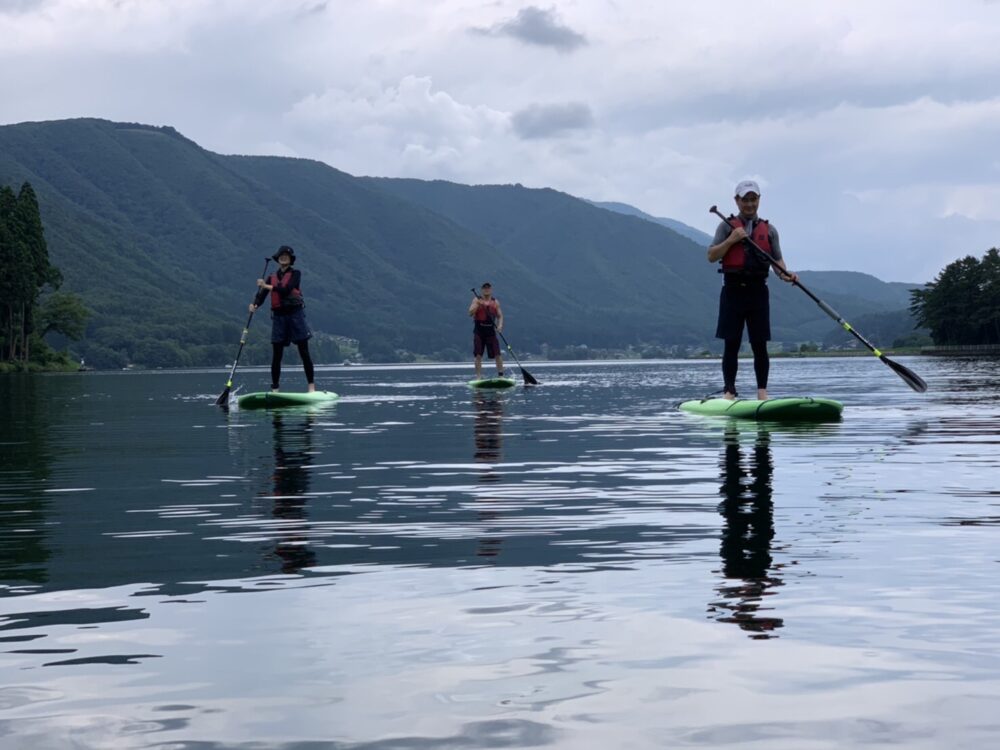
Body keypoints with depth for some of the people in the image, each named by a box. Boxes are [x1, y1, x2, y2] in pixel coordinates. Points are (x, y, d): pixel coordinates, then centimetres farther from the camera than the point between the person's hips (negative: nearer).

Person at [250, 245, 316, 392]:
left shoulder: (295, 274, 3)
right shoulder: (272, 278, 14)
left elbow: (286, 290, -14)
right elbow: (261, 295, 3)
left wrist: (267, 286, -18)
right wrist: (254, 304, -17)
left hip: (295, 313, -4)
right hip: (278, 315, 4)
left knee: (304, 353, -4)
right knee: (276, 355, 1)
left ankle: (312, 386, -2)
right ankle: (274, 389, 3)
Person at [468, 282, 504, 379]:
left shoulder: (495, 302, 9)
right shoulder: (476, 300, 4)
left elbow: (500, 316, 7)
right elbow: (470, 313, -6)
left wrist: (500, 325, -11)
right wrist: (478, 304, -18)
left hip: (491, 331, 1)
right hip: (479, 331, -1)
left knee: (497, 354, -4)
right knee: (478, 355, -3)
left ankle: (501, 375, 2)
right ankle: (478, 376, 0)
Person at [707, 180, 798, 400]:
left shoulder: (769, 230, 14)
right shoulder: (727, 226, 7)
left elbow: (777, 259, 8)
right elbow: (711, 256, 0)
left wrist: (785, 274, -12)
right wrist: (731, 240, -12)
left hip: (758, 291, 2)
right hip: (733, 290, -2)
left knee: (760, 345, 0)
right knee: (731, 344, -1)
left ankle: (762, 391, 4)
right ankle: (729, 390, 3)